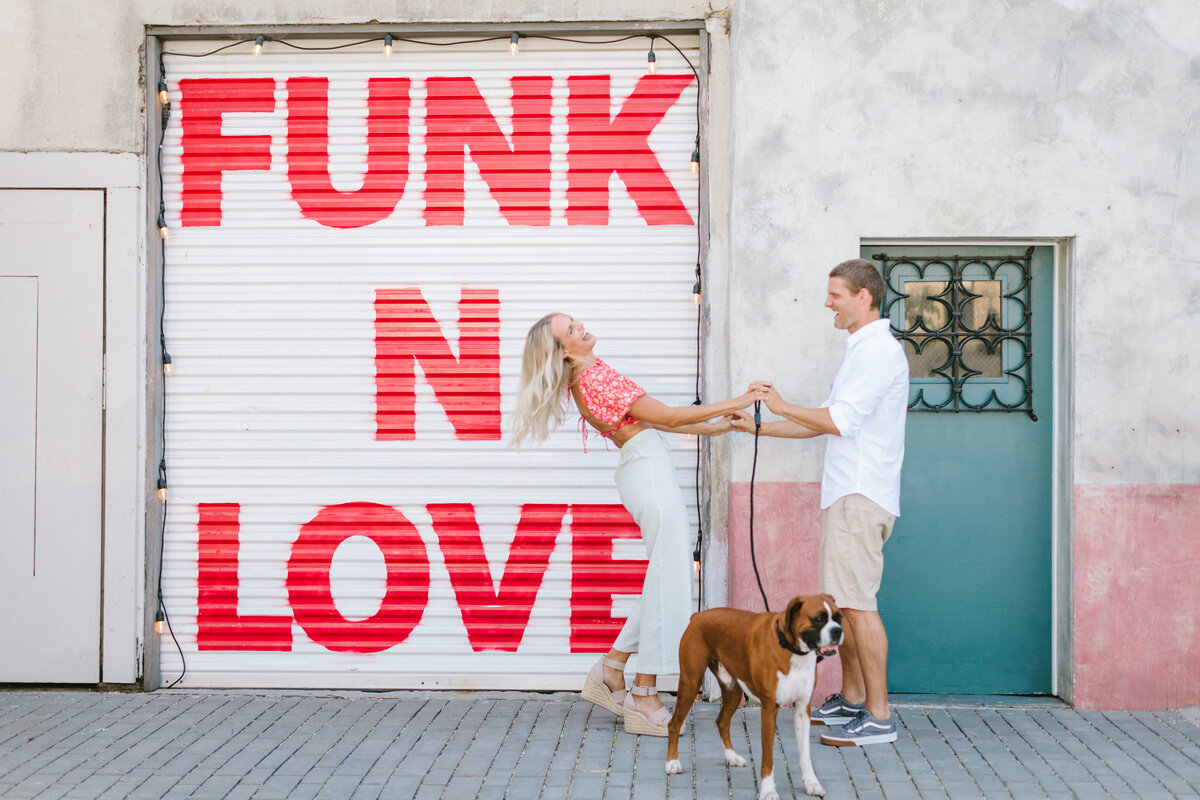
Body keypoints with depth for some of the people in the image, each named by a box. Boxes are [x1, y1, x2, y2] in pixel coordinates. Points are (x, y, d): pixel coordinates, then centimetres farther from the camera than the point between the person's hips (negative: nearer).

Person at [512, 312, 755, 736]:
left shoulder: (585, 377, 16)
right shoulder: (595, 375, -15)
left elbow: (648, 418, 20)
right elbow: (669, 416, -16)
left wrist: (709, 427, 19)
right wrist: (735, 403, -10)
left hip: (644, 474, 10)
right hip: (649, 473, -10)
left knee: (664, 583, 15)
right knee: (667, 583, -5)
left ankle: (610, 671, 19)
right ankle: (644, 700, -1)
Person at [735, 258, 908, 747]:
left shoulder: (879, 350, -12)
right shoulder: (862, 350, 21)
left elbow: (837, 421, -19)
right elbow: (827, 423, 24)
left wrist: (782, 405, -6)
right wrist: (759, 428, 21)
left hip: (861, 496, -10)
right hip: (847, 492, 10)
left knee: (856, 601, -11)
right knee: (842, 600, 14)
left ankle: (878, 716, -7)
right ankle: (851, 699, 22)